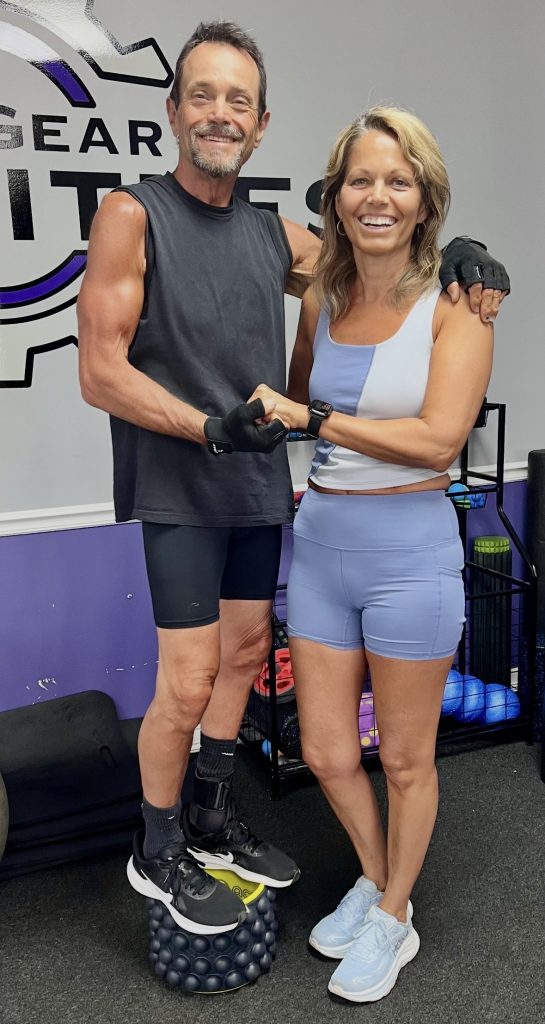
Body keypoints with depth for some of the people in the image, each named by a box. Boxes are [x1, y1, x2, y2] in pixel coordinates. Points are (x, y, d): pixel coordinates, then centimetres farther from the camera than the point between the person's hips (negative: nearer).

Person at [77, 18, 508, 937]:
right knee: (189, 679, -4)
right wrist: (210, 427, -23)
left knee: (245, 650, 14)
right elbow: (100, 374, -13)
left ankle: (212, 823, 35)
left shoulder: (278, 236, 7)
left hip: (260, 483, 6)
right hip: (180, 489, -6)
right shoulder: (132, 215, -8)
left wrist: (458, 257, -1)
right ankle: (157, 856, 21)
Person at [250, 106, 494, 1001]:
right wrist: (278, 414, 2)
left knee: (404, 759, 13)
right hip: (320, 542, 5)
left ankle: (392, 921, 39)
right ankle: (375, 882, 45)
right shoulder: (320, 300, 6)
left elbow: (440, 437, -21)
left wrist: (309, 419, -18)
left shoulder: (454, 306, -9)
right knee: (325, 752, 15)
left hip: (410, 551, -5)